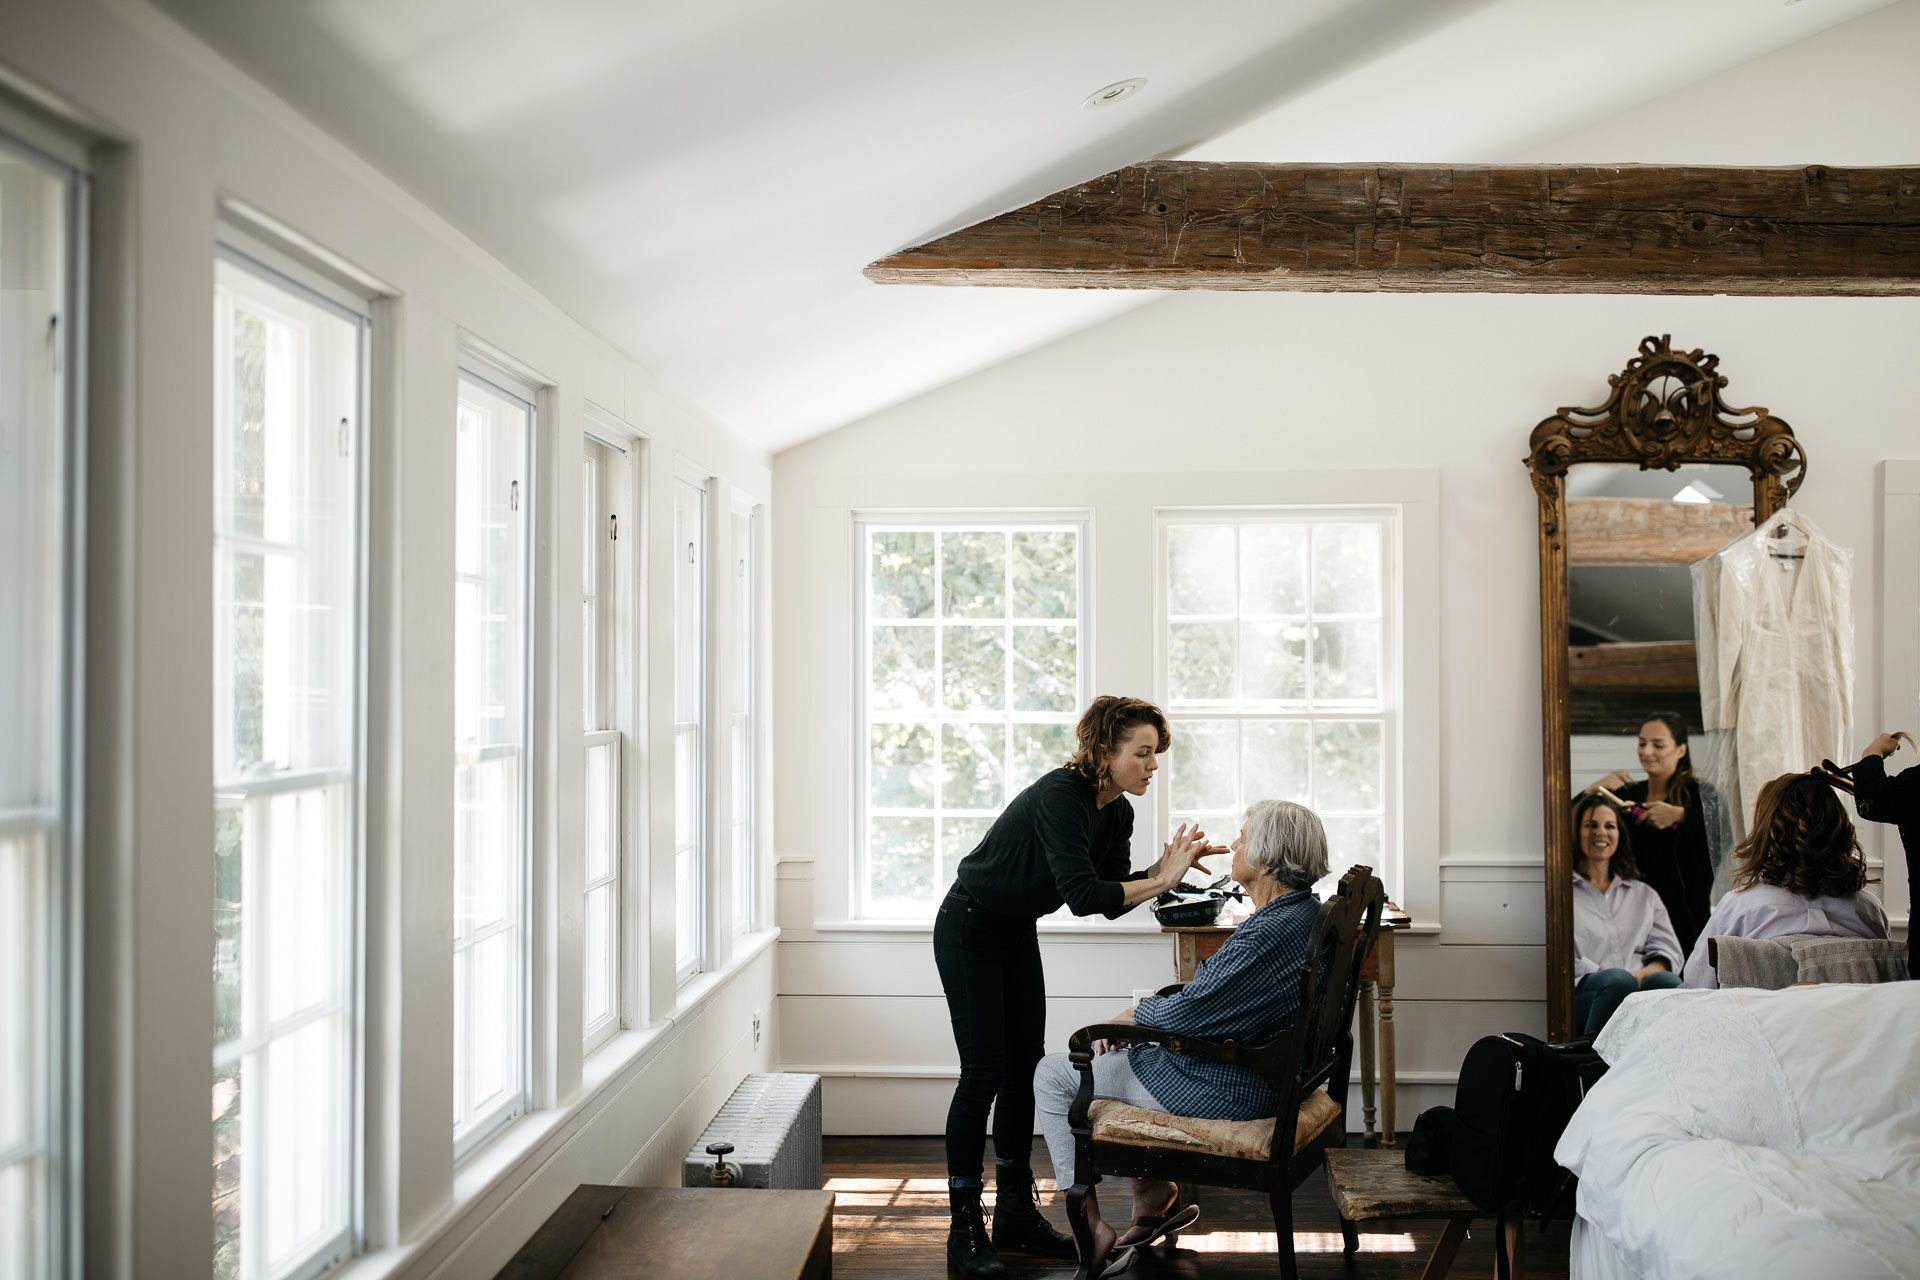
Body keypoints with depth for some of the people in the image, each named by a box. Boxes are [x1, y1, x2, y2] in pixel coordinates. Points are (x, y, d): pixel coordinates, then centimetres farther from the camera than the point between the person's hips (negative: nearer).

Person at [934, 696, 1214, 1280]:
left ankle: (1016, 1214, 20)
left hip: (1018, 935, 9)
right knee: (984, 1073, -8)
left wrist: (1164, 867, -14)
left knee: (1025, 1067, 9)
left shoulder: (1117, 813, -2)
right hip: (969, 930, -9)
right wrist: (1161, 882, -31)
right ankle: (964, 1230, 2)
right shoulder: (1060, 795, -29)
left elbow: (1113, 898, 0)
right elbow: (1082, 895, -36)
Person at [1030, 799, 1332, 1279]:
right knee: (1112, 1055, 28)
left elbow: (1188, 1013, -25)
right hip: (1260, 1074, 10)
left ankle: (1091, 1230, 6)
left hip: (1221, 1092, -10)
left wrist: (1130, 1015, -5)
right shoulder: (1304, 911, 3)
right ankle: (1153, 1192, 29)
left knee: (1052, 1074, 3)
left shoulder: (1269, 934, -28)